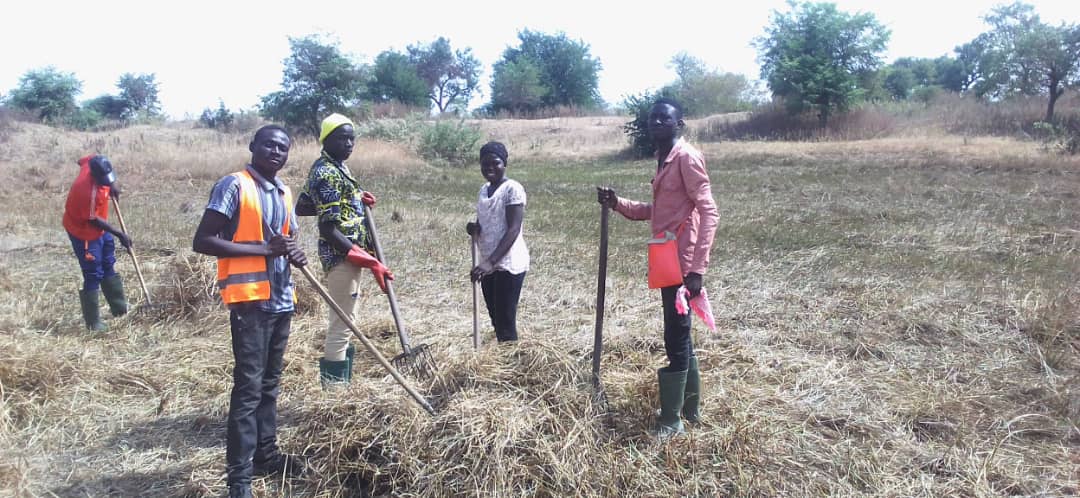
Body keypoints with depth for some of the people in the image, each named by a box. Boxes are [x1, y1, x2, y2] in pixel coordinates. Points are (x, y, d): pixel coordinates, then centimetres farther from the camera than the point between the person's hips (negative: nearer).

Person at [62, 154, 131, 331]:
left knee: (109, 266, 19)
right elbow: (93, 220, -26)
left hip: (99, 228, 9)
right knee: (93, 276, -3)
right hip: (85, 232, -9)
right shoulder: (88, 191, -37)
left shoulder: (92, 164, -15)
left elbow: (83, 160, 11)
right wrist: (119, 234, -19)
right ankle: (93, 322, 7)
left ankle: (119, 307, 33)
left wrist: (111, 184, 5)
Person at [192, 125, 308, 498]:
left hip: (282, 299, 8)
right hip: (249, 300, -8)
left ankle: (266, 453, 29)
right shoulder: (233, 186, -9)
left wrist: (296, 255, 0)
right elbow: (202, 241, -16)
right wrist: (264, 249, -21)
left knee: (270, 382, 16)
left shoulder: (284, 194, 13)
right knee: (248, 387, -7)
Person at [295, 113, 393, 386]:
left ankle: (338, 385, 26)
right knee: (342, 325, -6)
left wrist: (353, 200, 16)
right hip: (342, 255, -11)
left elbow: (301, 207, 21)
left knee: (344, 323, 17)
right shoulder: (328, 174, -18)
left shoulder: (332, 168, 13)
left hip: (346, 254, 11)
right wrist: (369, 261, -26)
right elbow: (328, 229, -23)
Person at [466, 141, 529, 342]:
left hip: (509, 264, -8)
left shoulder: (512, 189, -12)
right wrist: (474, 229, -3)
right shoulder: (483, 190, 13)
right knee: (497, 321, 13)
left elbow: (513, 230, -19)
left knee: (506, 325, -7)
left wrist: (491, 262, -28)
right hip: (488, 265, 8)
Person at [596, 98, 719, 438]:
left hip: (681, 264, -10)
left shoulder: (687, 157, -12)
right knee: (679, 335, 17)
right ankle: (690, 407, 30)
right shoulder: (665, 160, 16)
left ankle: (670, 420, 6)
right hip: (668, 262, 10)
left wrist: (697, 268, -25)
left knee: (676, 339, -3)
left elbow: (709, 213, -18)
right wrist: (617, 203, 11)